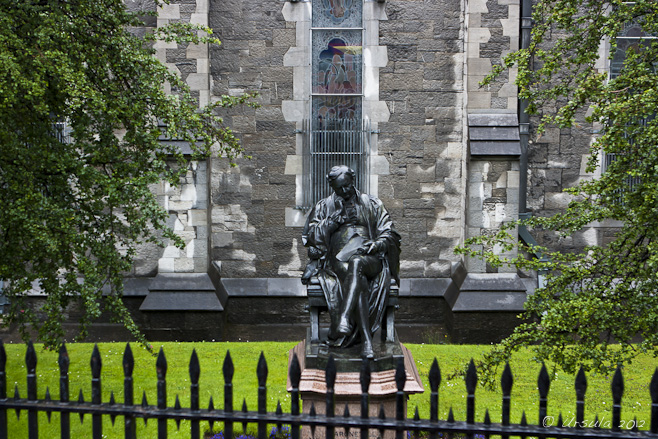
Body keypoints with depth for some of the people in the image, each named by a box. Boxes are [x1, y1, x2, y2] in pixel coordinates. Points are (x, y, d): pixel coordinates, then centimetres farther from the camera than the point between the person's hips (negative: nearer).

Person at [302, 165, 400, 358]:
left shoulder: (371, 203, 18)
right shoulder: (324, 207, 19)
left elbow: (389, 233, 11)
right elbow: (312, 236, 8)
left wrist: (376, 245, -9)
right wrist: (334, 219, -6)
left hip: (369, 259, 0)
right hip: (339, 260, 0)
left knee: (356, 263, -40)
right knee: (359, 284, -35)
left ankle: (342, 320, -53)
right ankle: (366, 340, -42)